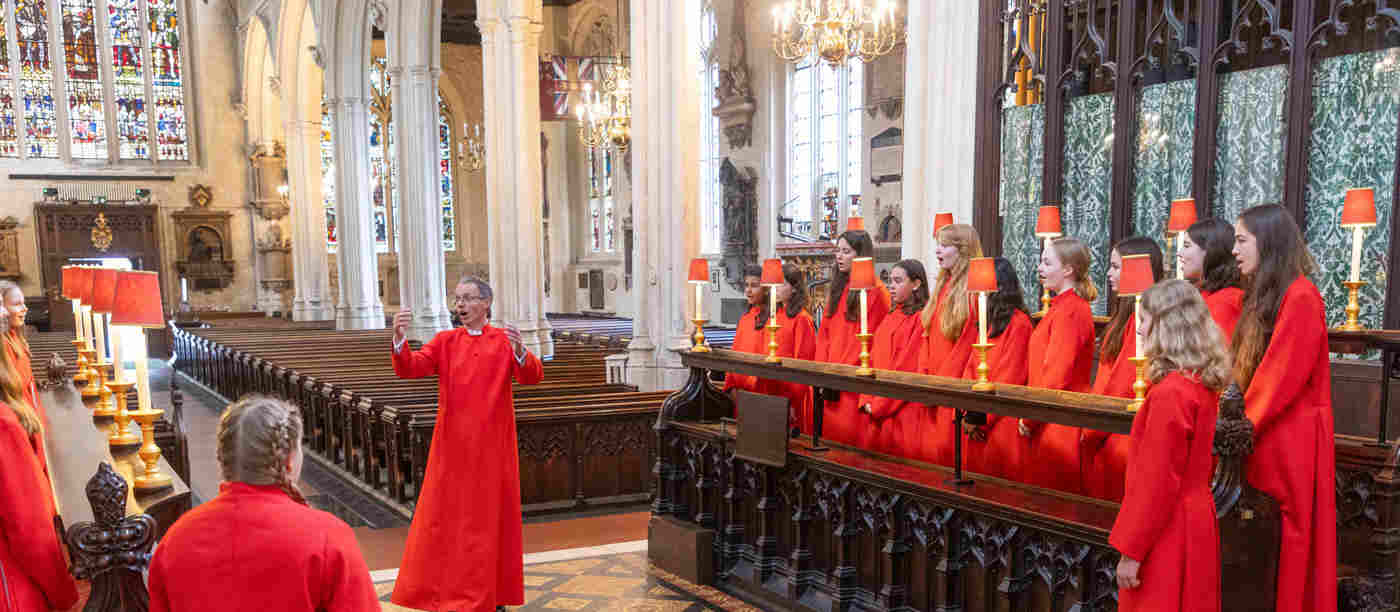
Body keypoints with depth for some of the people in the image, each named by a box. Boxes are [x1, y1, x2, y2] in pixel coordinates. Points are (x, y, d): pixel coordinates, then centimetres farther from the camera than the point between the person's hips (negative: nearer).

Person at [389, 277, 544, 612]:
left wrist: (519, 351, -35)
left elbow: (533, 376, -14)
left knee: (489, 518, 8)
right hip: (452, 444, 1)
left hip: (491, 445, -1)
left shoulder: (504, 341, 0)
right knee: (445, 516, 5)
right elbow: (409, 368, -9)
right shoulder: (445, 341, 5)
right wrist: (398, 337, -28)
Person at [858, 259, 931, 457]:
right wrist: (867, 400, 1)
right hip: (877, 411, 8)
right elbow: (874, 360, 13)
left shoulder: (921, 319, -10)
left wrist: (878, 406, -13)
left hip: (904, 410, -8)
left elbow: (908, 369, -15)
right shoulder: (891, 317, 15)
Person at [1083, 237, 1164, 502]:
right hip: (1106, 437, 9)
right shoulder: (1125, 316, 15)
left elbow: (1124, 385, -17)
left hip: (1122, 437, -9)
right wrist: (1092, 427, 12)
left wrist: (1092, 431, -9)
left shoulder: (1141, 318, -16)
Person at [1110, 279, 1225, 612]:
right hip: (1195, 521, 9)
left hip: (1166, 533, -9)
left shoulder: (1169, 393, -22)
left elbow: (1157, 482, -22)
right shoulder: (1202, 383, 6)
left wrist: (1131, 550, -17)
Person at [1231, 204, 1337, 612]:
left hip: (1290, 439, -9)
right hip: (1264, 433, 9)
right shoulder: (1264, 295, 13)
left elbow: (1282, 378, -18)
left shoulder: (1300, 298, -16)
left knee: (1285, 539, 0)